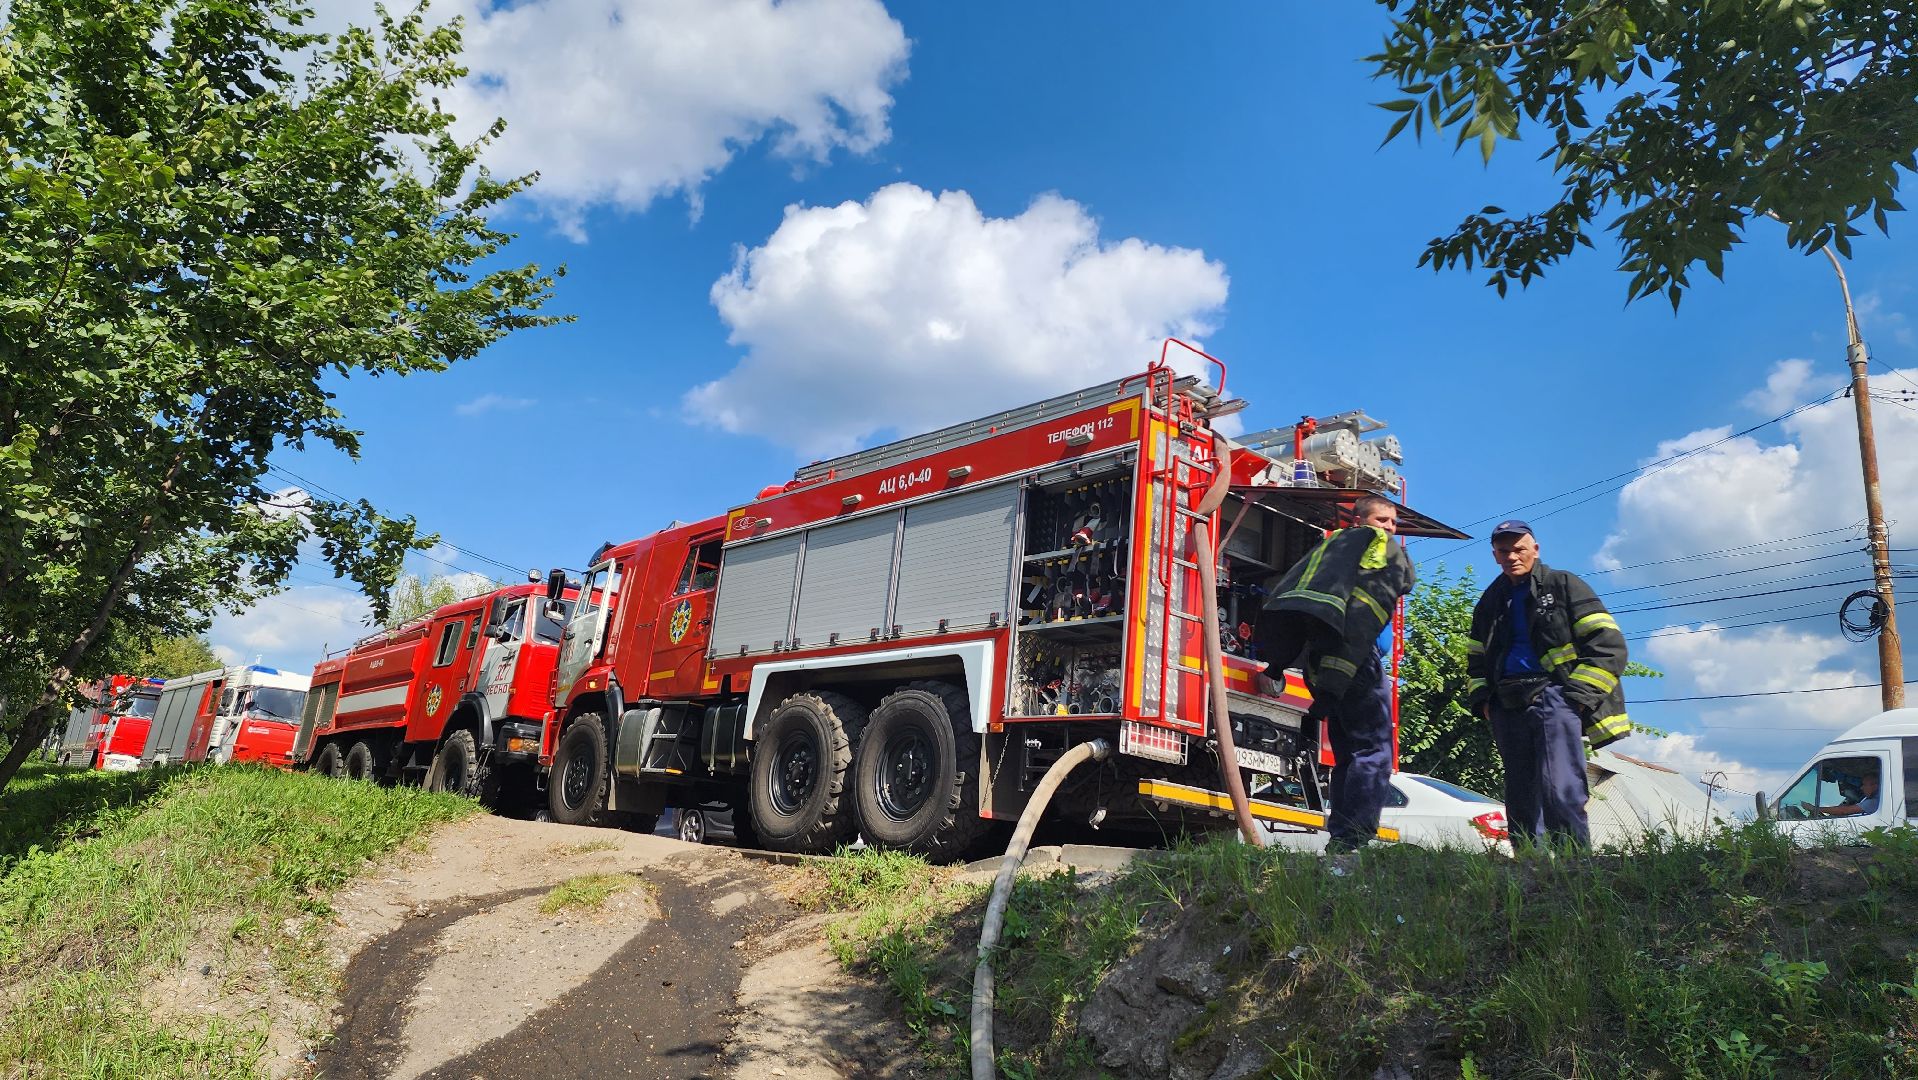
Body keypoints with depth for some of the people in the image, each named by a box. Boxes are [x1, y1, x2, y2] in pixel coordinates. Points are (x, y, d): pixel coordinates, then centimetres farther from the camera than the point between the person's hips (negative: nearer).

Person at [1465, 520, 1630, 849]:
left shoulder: (1564, 586, 4)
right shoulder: (1491, 602, 21)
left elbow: (1608, 644, -2)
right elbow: (1475, 659, 28)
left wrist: (1579, 694, -11)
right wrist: (1481, 700, 11)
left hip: (1553, 698, -6)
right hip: (1507, 707, 6)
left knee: (1559, 791, -19)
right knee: (1521, 799, 6)